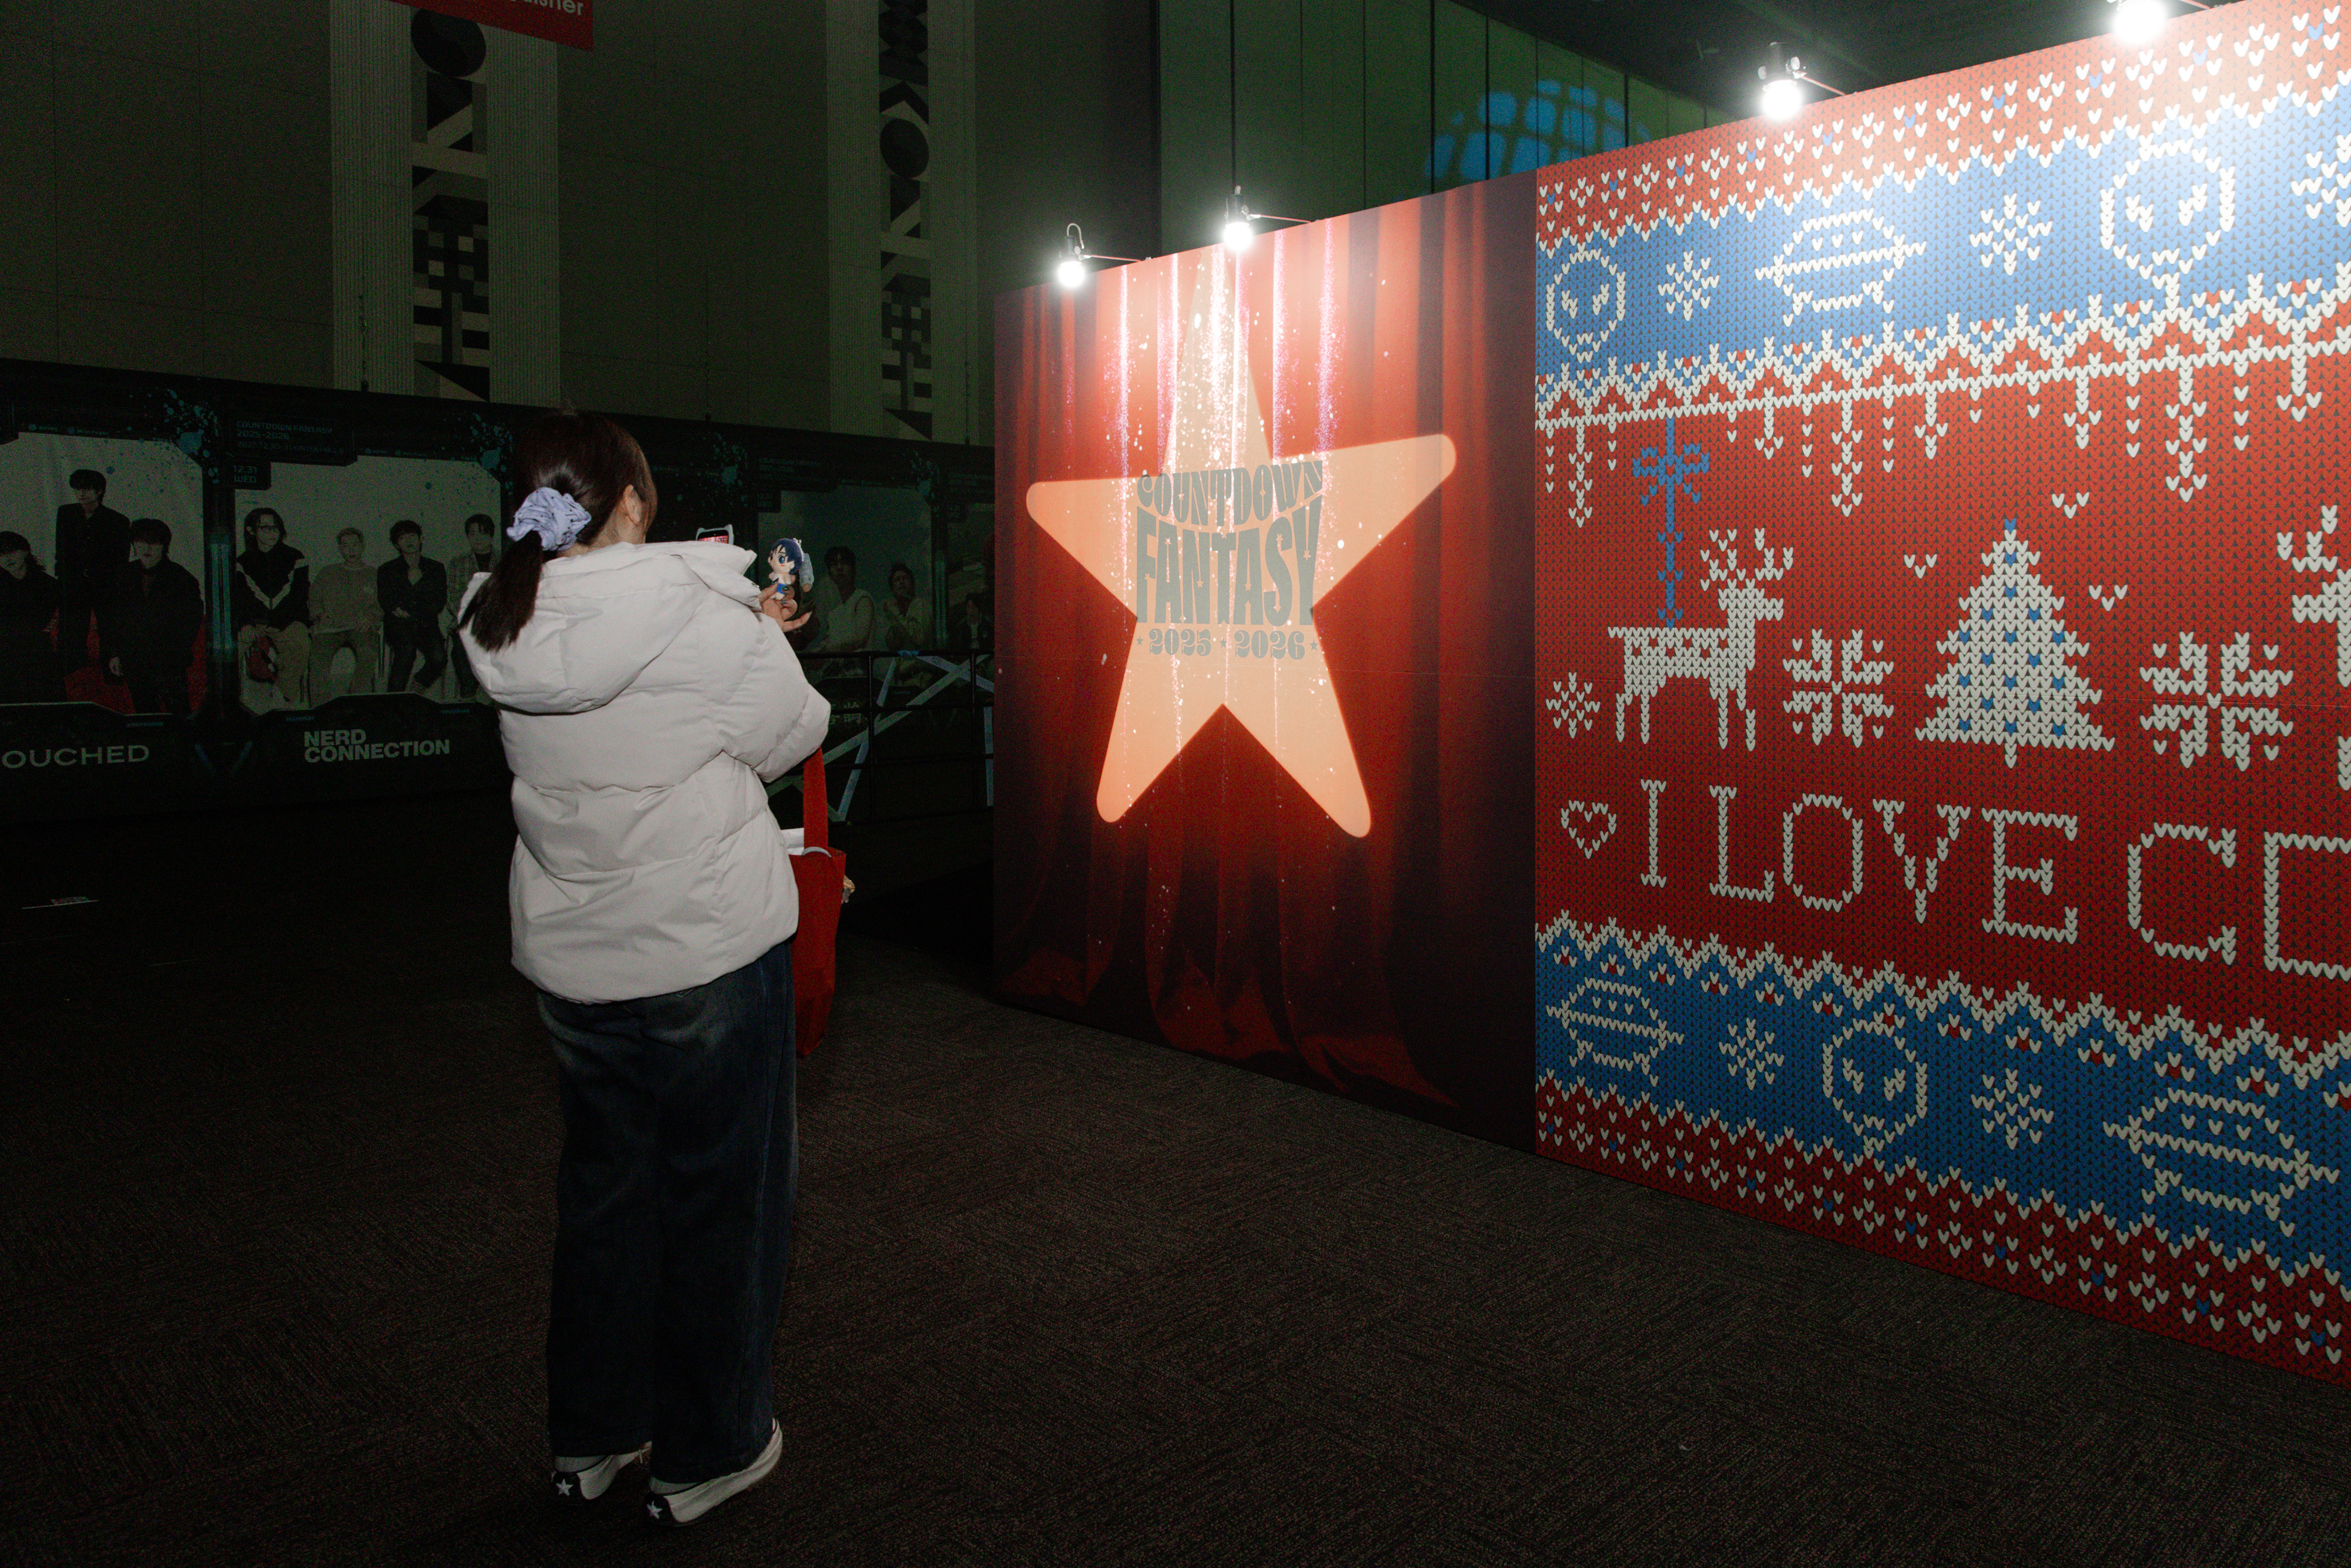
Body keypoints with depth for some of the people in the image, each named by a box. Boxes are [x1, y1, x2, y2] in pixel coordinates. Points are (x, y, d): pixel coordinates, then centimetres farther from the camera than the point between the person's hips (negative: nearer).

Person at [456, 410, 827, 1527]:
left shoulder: (506, 627, -1)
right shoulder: (707, 623, -19)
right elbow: (793, 736, -5)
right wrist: (759, 635, 11)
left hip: (571, 960, 6)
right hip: (709, 951, -5)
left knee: (602, 1185, 20)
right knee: (719, 1194, 10)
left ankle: (591, 1439, 35)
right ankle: (708, 1454, 25)